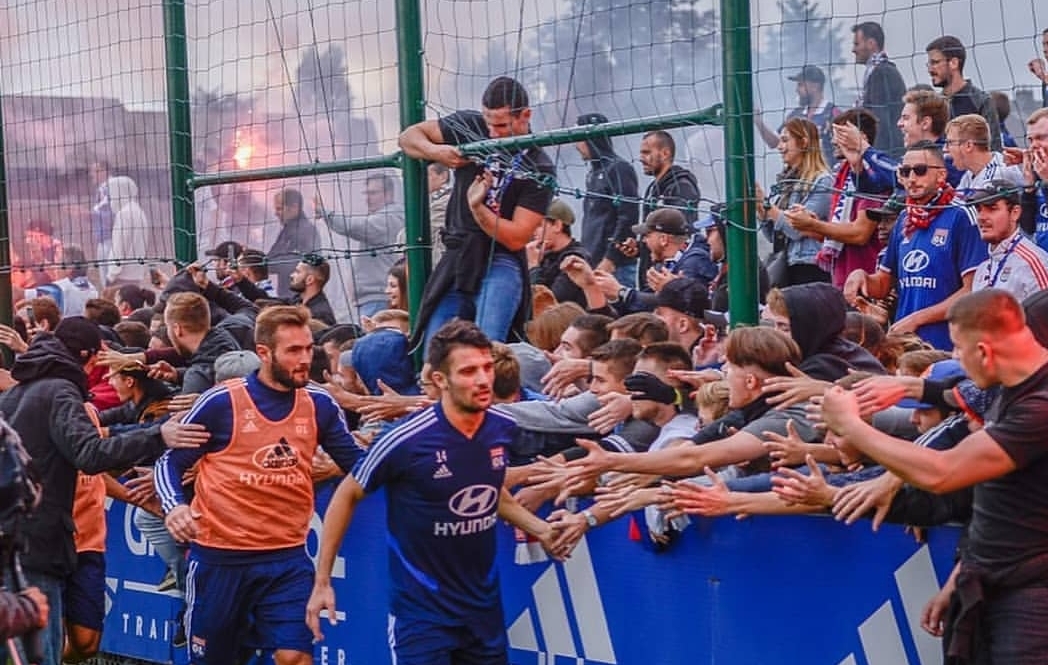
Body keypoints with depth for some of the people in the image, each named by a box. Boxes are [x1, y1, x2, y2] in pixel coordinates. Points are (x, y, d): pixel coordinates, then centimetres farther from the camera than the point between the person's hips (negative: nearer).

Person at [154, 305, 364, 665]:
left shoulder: (319, 405, 0)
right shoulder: (221, 402, -10)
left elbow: (358, 464, 9)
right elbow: (169, 462, -3)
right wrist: (174, 506, -22)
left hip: (287, 558, 2)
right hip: (219, 556, -2)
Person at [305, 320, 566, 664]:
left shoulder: (502, 430, -4)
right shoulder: (406, 440, -20)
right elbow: (346, 496, -5)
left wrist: (541, 530, 6)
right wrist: (322, 582, -4)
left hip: (485, 609, 5)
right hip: (421, 611, -5)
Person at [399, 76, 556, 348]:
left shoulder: (539, 169, -8)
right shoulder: (470, 126, 4)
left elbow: (516, 238, -10)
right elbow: (409, 136, 13)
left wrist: (478, 208, -24)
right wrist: (436, 152, -9)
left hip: (499, 264, -5)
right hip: (456, 258, 5)